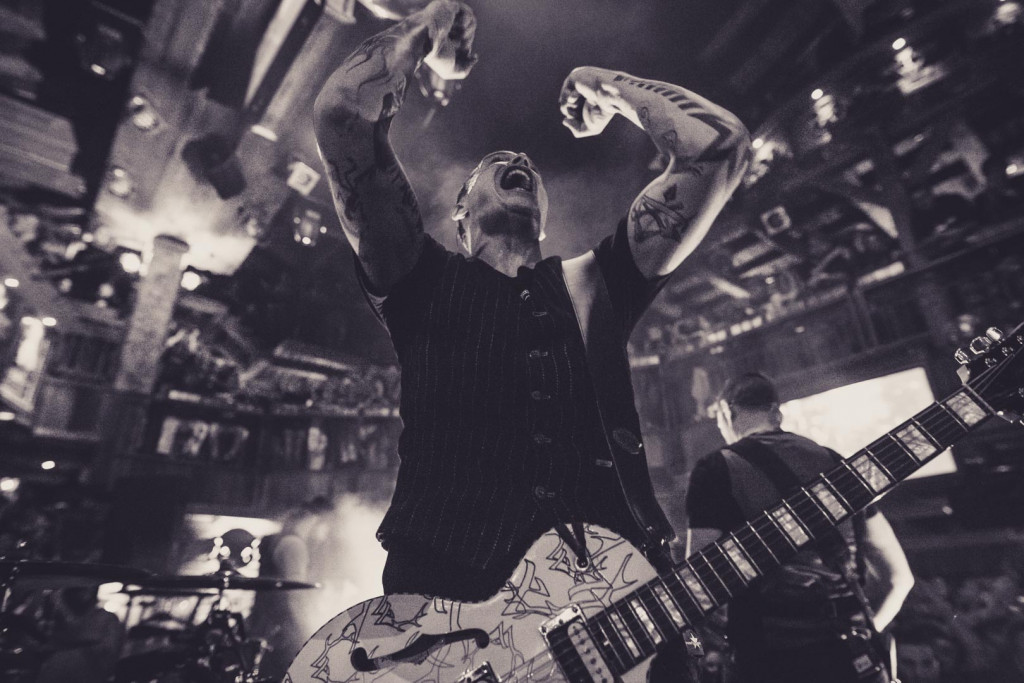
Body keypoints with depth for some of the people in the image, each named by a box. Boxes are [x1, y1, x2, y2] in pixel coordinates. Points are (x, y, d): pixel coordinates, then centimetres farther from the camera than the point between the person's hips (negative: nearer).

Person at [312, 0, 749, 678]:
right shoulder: (424, 280, 11)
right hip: (443, 595, -2)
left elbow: (720, 144, 14)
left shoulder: (597, 281, 16)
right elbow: (342, 110, 2)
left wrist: (604, 84, 25)